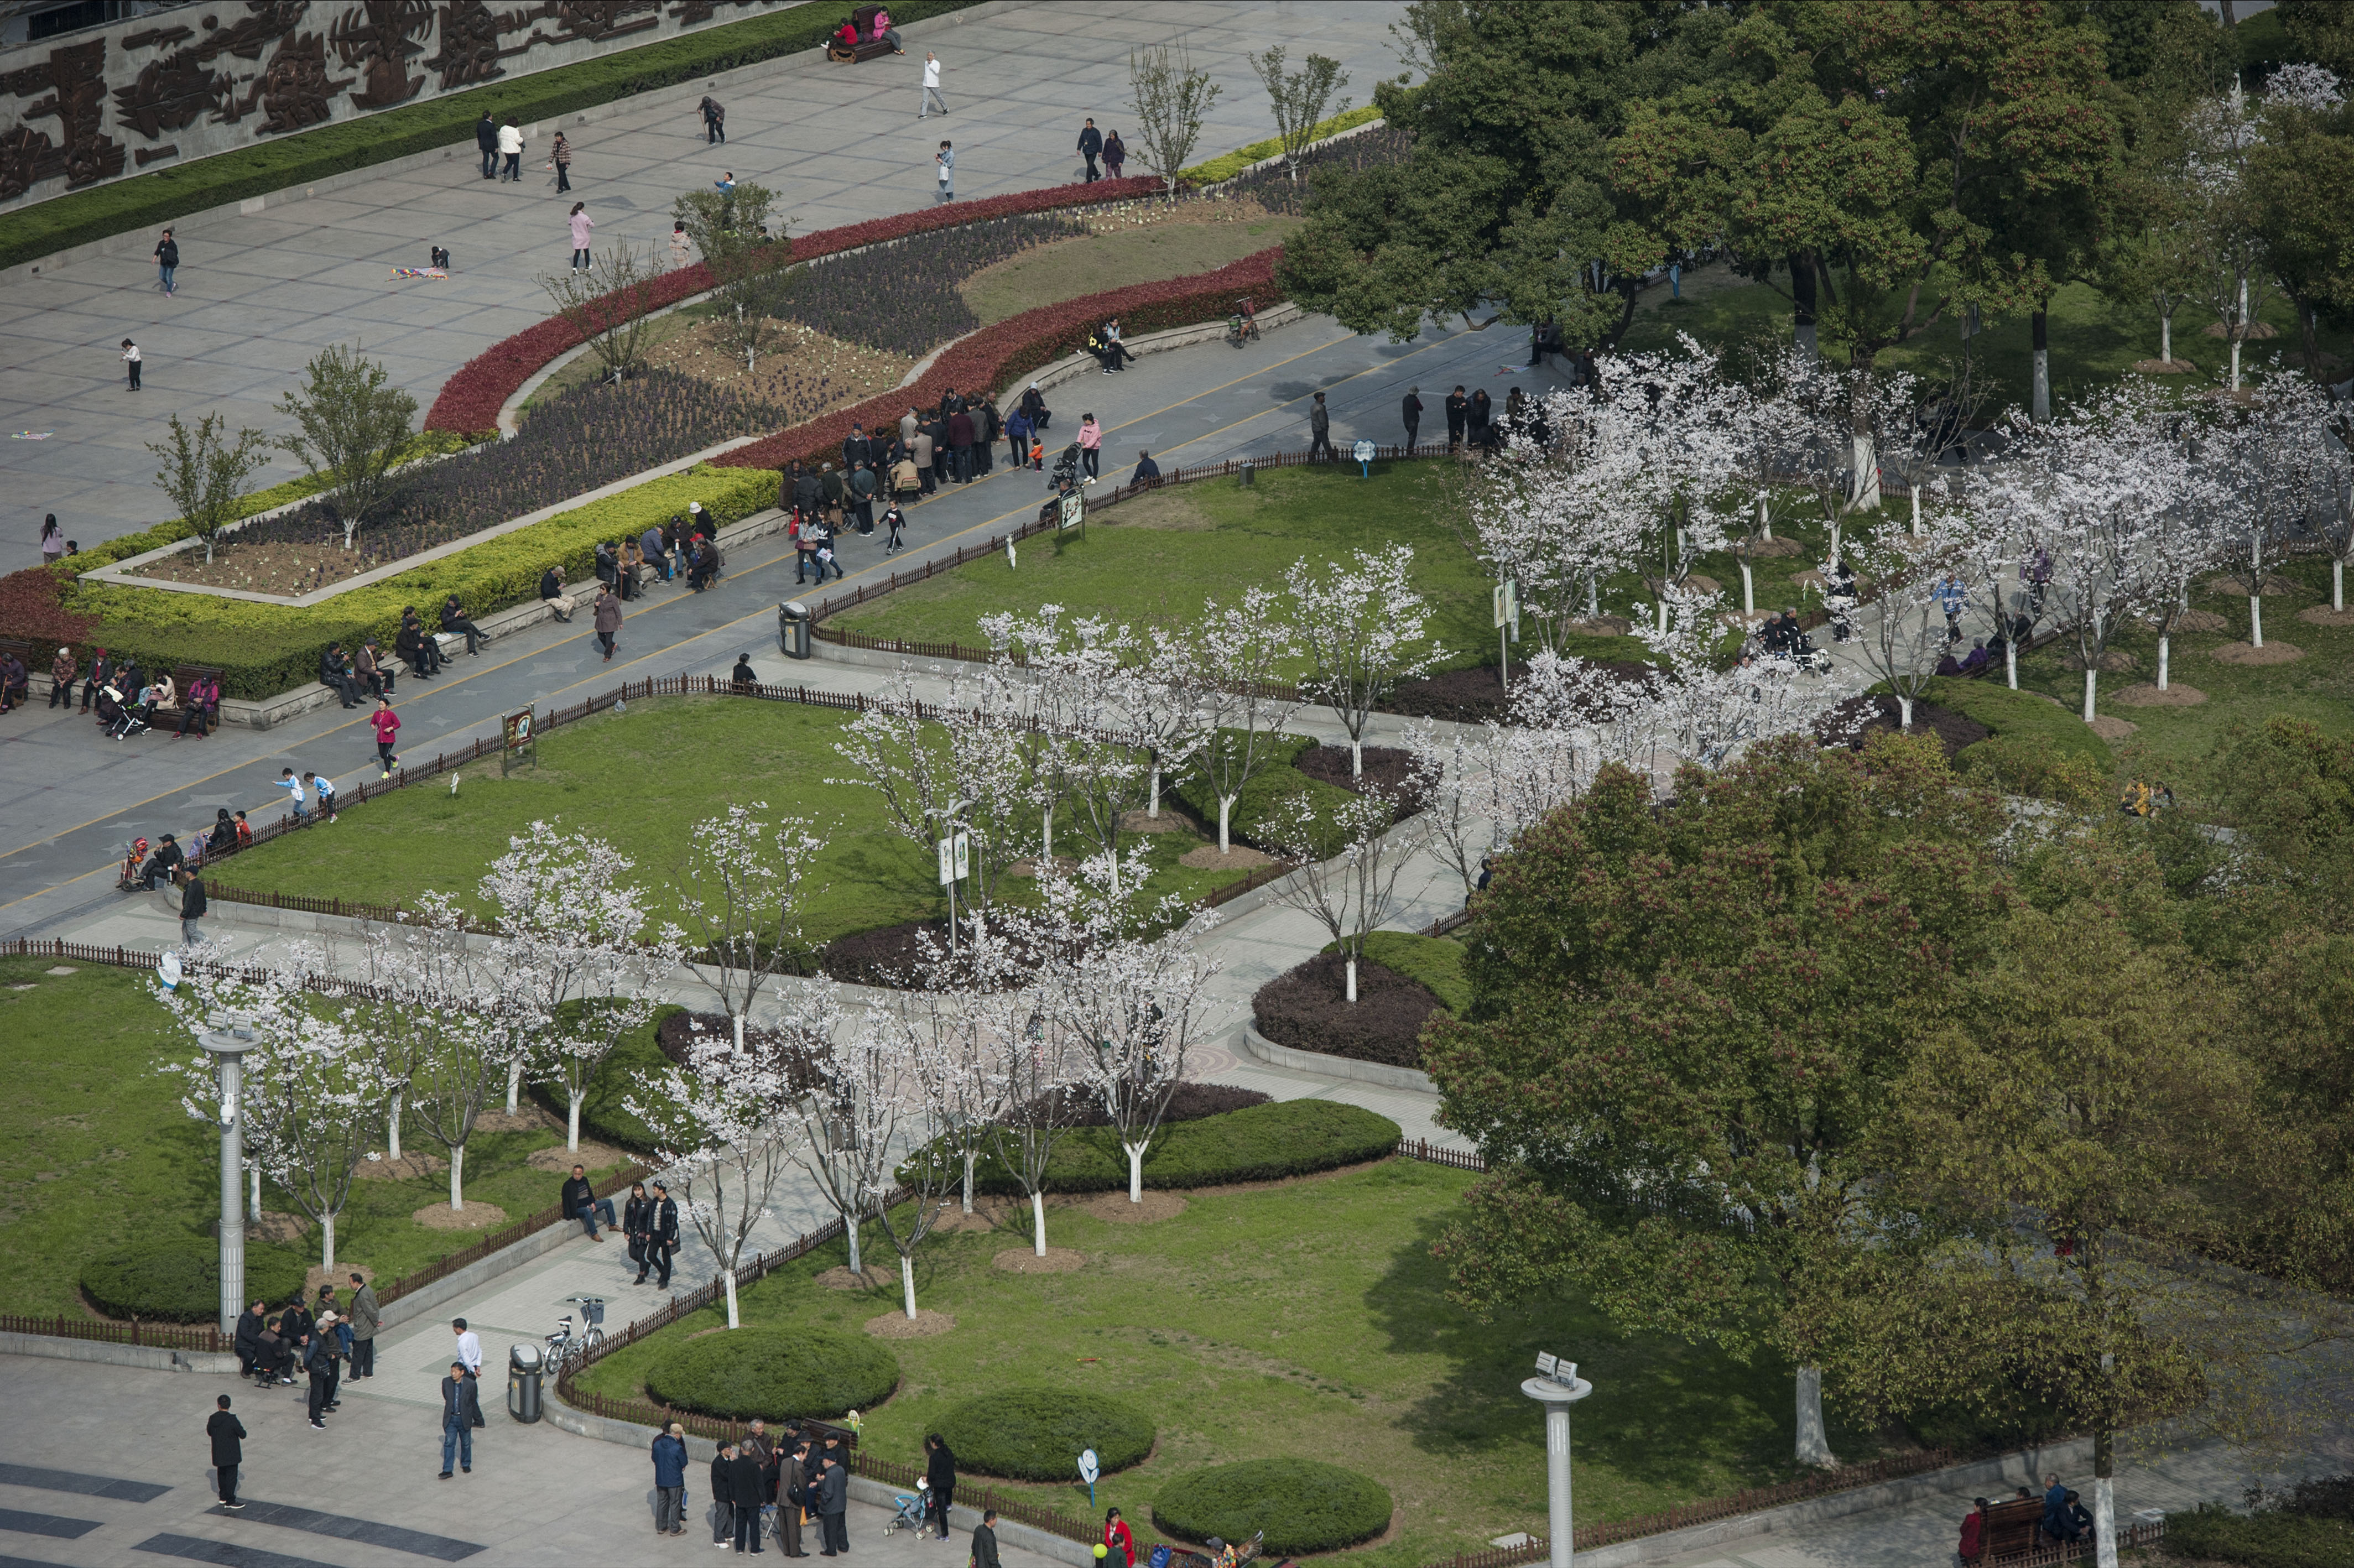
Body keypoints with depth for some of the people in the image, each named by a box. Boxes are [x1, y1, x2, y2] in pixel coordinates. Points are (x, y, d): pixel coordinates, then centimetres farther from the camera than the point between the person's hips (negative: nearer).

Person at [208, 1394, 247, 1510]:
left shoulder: (212, 1419, -6)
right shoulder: (232, 1420, -22)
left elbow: (209, 1432, 10)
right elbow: (243, 1435, -15)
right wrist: (241, 1429, 6)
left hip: (218, 1454, 5)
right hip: (231, 1455, -5)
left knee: (222, 1474, 22)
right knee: (231, 1476, 2)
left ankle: (223, 1497, 32)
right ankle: (230, 1501, 4)